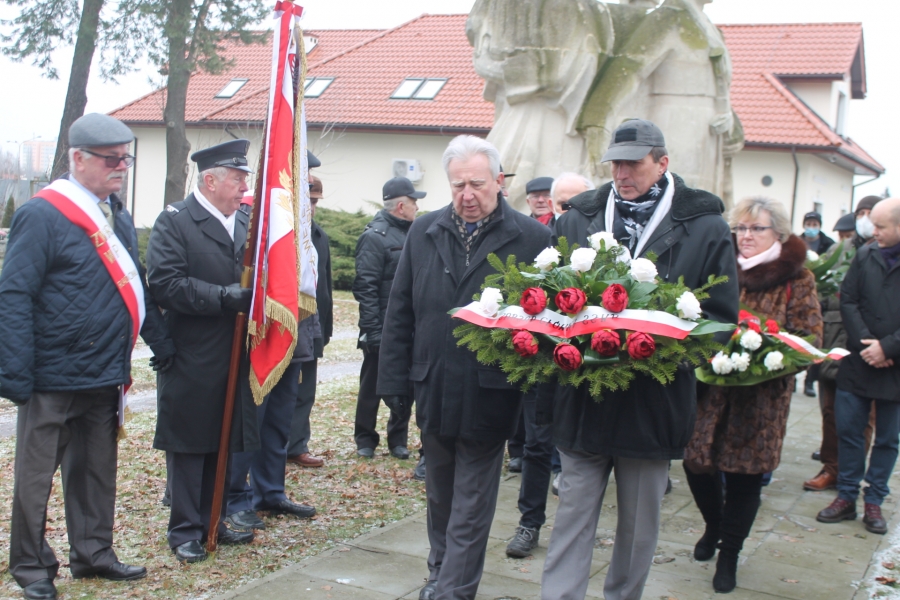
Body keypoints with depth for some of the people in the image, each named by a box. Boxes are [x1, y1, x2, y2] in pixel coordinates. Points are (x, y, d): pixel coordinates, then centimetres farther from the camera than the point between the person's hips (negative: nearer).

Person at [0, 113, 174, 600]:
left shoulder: (117, 216, 11)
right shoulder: (40, 215, -13)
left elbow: (135, 286, 18)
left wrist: (160, 341, 13)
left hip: (105, 375, 7)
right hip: (54, 376, -7)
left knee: (97, 469, 16)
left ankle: (92, 553, 30)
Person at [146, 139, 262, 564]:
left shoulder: (245, 223, 13)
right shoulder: (174, 221, -8)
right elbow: (164, 283, -18)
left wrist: (255, 291, -1)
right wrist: (223, 297, -23)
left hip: (234, 357, 6)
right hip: (191, 358, -6)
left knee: (225, 442, 13)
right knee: (189, 444, 3)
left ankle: (214, 520, 25)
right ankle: (185, 530, 14)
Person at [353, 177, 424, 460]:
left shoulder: (412, 233, 11)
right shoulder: (374, 237, -11)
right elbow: (365, 287, -15)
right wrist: (373, 330, -18)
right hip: (384, 330, -6)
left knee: (405, 386, 11)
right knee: (372, 386, 7)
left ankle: (398, 439, 22)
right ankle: (365, 439, 20)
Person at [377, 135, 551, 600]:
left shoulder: (531, 239, -7)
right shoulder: (424, 232, 4)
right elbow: (400, 311, 7)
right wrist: (395, 379, 3)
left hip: (488, 395, -4)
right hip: (433, 389, 4)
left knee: (471, 504, 5)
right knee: (439, 493, 20)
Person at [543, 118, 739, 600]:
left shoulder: (705, 228, -1)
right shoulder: (578, 219, 3)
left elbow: (720, 319, 0)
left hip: (654, 404, 0)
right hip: (584, 400, 1)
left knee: (639, 523, 14)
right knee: (573, 514, 6)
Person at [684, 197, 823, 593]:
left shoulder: (796, 279, -1)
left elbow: (809, 338, -4)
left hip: (761, 394, -3)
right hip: (712, 386, 3)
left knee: (743, 475, 3)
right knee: (696, 463, 3)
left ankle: (729, 555, 22)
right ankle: (714, 526, 34)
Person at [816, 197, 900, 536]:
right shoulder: (866, 256, 1)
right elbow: (847, 300, 0)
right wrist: (866, 343, -11)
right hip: (857, 364, 2)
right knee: (848, 431, 6)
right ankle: (846, 497, 19)